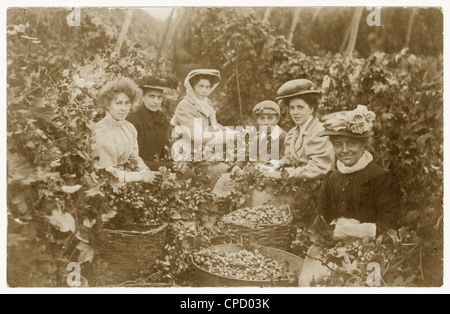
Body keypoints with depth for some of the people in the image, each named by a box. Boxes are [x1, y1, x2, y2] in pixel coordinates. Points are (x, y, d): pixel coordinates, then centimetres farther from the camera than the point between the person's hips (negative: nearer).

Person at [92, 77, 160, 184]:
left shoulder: (130, 127, 6)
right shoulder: (101, 131, -16)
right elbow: (109, 172, -18)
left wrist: (147, 172, -8)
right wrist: (141, 176, -20)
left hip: (125, 175, 7)